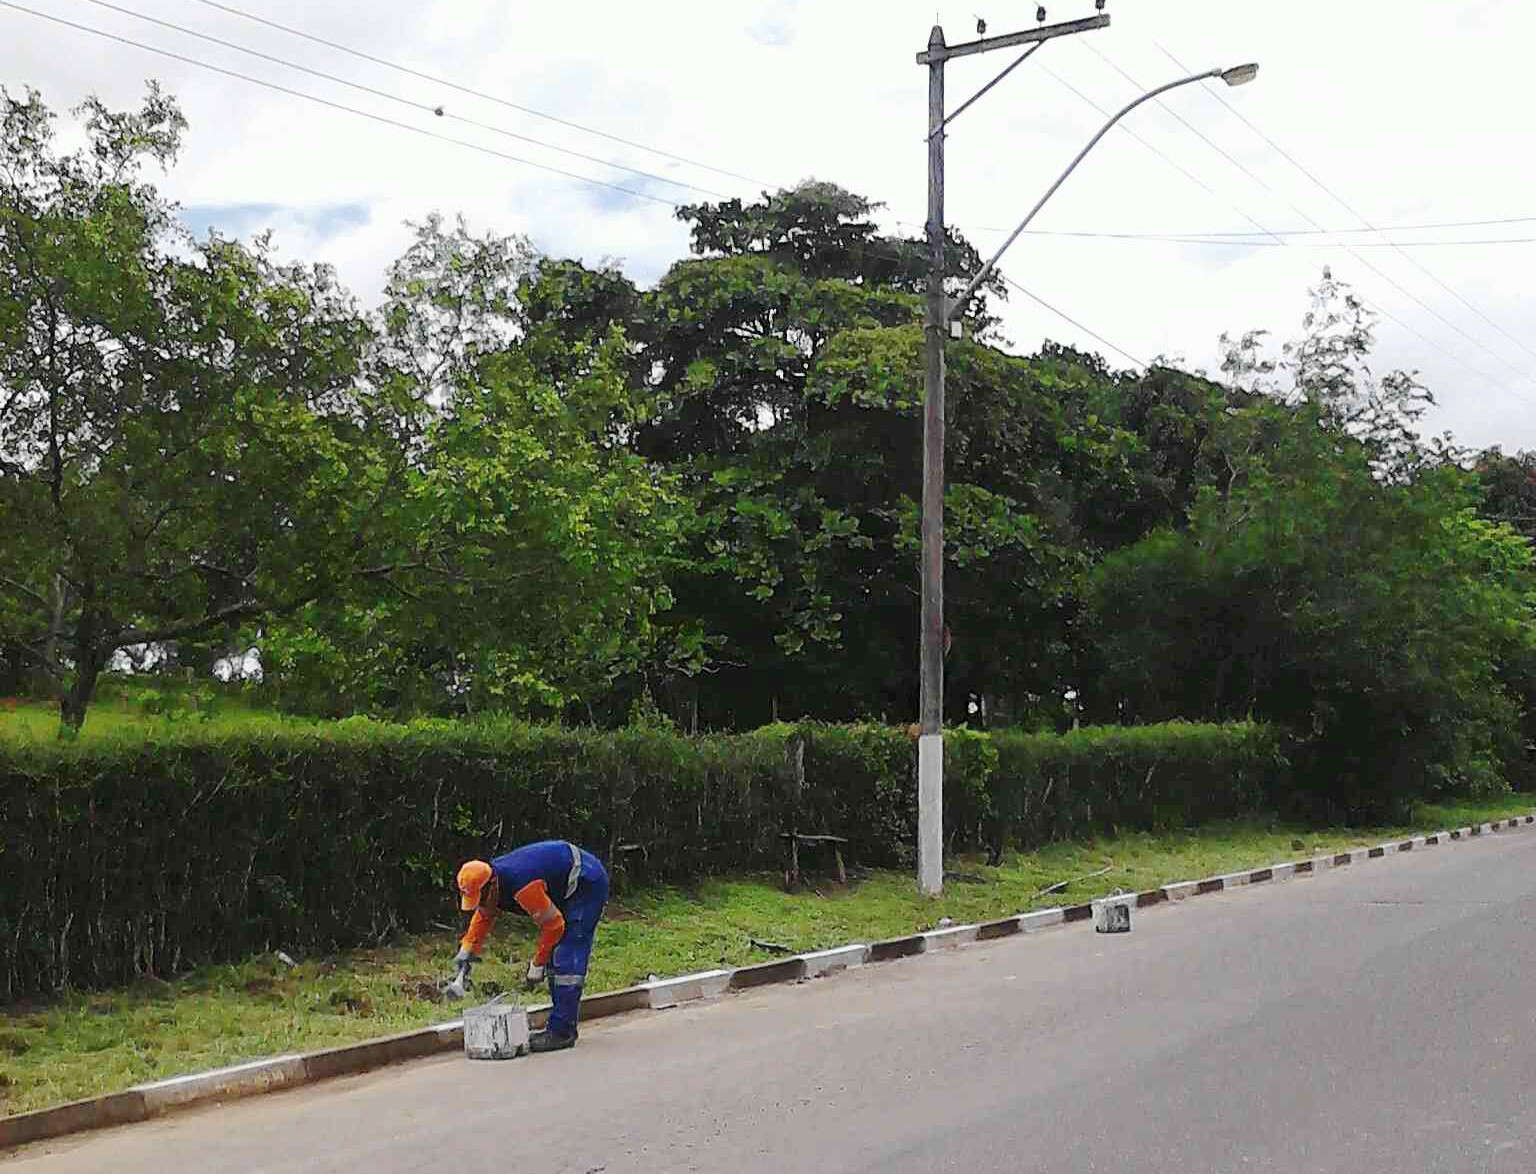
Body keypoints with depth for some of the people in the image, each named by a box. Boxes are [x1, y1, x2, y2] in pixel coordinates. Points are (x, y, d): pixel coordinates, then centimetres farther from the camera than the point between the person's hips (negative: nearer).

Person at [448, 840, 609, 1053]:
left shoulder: (521, 886, -33)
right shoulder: (492, 880, -5)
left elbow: (553, 924, -23)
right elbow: (484, 916, 16)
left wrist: (537, 964, -13)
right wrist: (466, 952, 10)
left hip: (588, 882, -10)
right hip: (566, 888, 10)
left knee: (566, 958, -14)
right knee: (554, 956, 9)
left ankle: (562, 1033, -14)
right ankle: (561, 1026, 15)